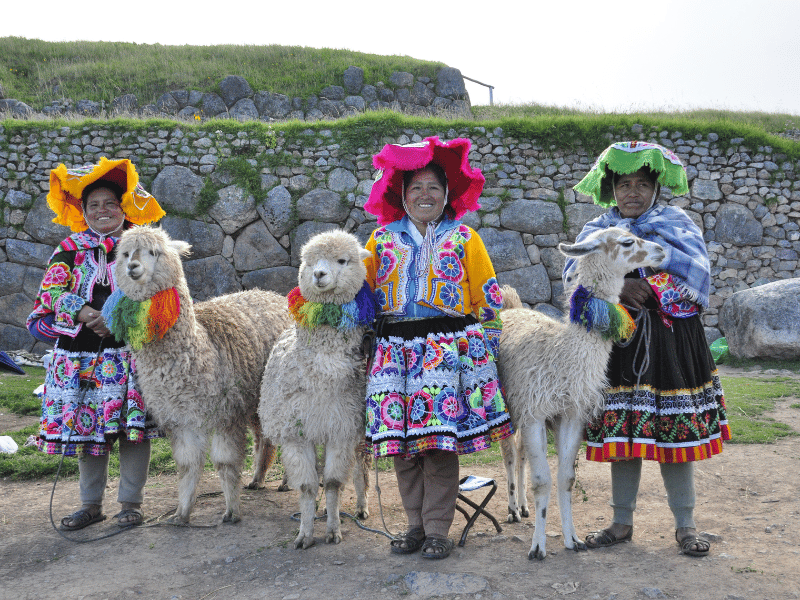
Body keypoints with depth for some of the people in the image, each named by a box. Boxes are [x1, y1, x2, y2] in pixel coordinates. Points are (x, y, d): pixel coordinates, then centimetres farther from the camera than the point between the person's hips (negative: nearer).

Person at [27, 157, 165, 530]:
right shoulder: (70, 250, 9)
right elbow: (50, 297, 1)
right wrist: (85, 313, -17)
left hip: (130, 354, -1)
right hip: (82, 356, 2)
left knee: (134, 427, -1)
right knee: (86, 426, 8)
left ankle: (131, 502, 15)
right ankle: (91, 504, 22)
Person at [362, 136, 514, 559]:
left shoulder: (463, 238, 9)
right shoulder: (383, 238, 15)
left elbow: (488, 297, 8)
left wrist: (482, 342, 2)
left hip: (448, 346, -2)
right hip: (395, 347, 3)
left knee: (442, 442, -6)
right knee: (400, 441, 2)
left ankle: (438, 530, 5)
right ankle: (416, 524, 16)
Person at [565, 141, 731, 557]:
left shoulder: (677, 222, 6)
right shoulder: (597, 229, 10)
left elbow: (697, 272, -9)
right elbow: (574, 272, -8)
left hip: (671, 341, -1)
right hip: (617, 340, 1)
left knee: (675, 430, 3)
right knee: (622, 432, 6)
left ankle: (685, 525, 17)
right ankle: (622, 523, 20)